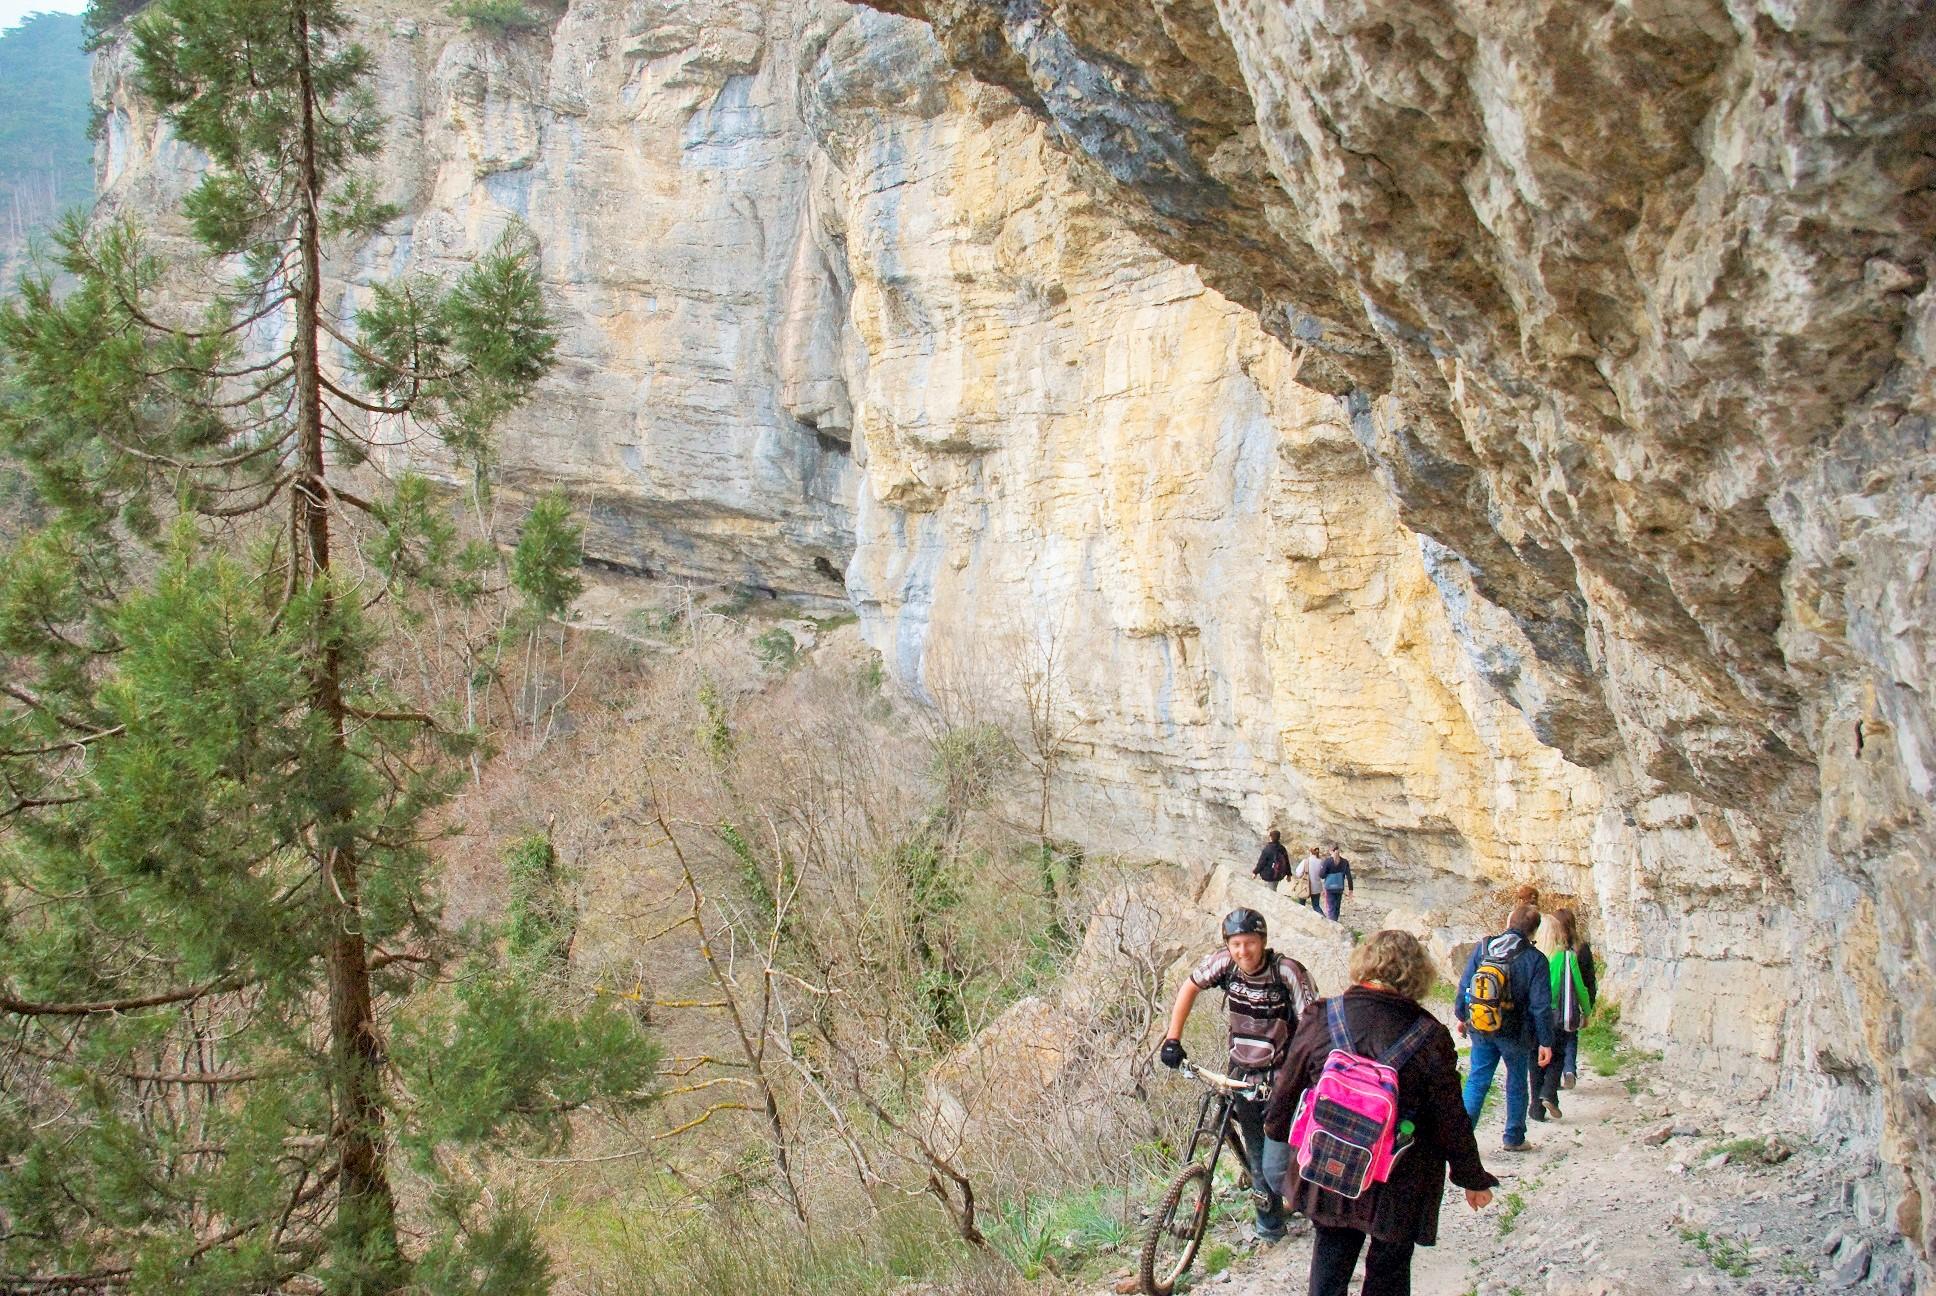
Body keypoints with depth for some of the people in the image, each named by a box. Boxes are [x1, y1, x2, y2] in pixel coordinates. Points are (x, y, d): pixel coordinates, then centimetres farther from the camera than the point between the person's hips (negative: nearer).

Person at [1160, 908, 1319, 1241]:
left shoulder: (1287, 970, -24)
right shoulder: (1223, 962, -14)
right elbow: (1190, 988, 2)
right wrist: (1173, 1039, -2)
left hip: (1281, 1073, -3)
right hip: (1243, 1071, 3)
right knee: (1257, 1152, 9)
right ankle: (1269, 1226, 23)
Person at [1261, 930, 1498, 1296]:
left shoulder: (1320, 1020, -12)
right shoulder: (1430, 1037, -18)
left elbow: (1286, 1092, -1)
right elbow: (1451, 1118, -9)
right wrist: (1473, 1178, 7)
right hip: (1399, 1184, -2)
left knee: (1330, 1256, 21)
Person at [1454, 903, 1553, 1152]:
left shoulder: (1482, 947, -4)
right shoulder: (1535, 959, -12)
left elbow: (1465, 986, 2)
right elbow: (1541, 1005, -12)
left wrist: (1461, 1016, 16)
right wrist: (1545, 1041, -5)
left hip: (1480, 1029, 2)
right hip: (1515, 1034, -2)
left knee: (1477, 1080, 10)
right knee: (1517, 1084, 14)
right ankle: (1514, 1138, 22)